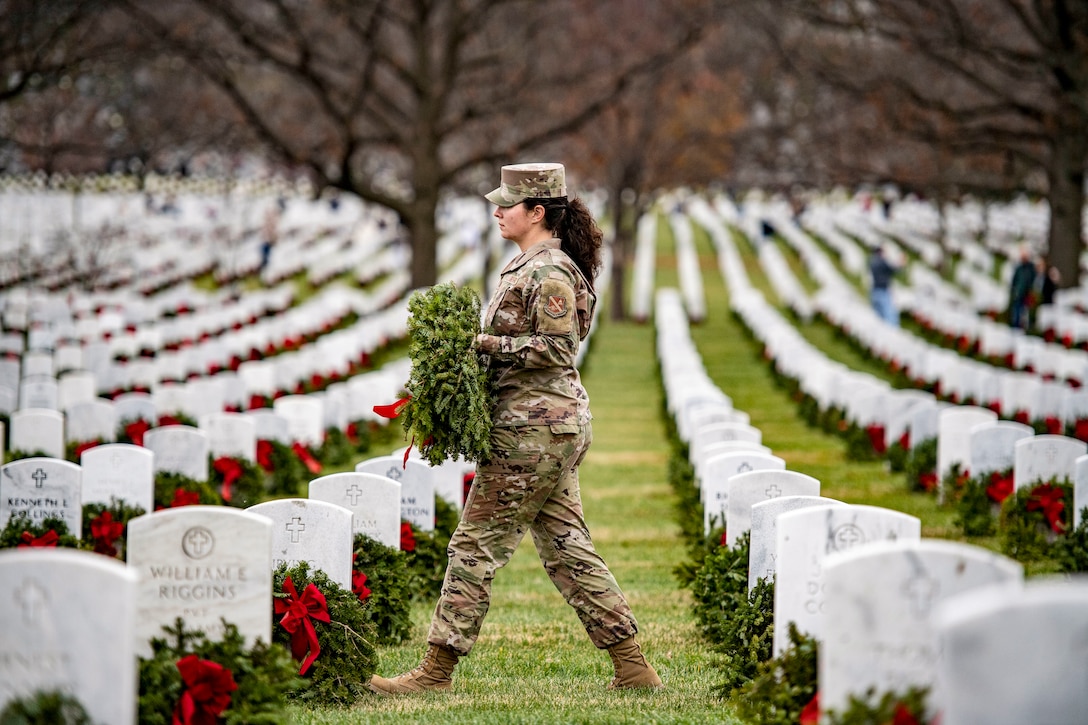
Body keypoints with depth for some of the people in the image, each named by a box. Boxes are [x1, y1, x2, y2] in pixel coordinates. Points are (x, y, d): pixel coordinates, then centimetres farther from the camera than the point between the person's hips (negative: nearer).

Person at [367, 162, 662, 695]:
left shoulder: (548, 271, -15)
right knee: (566, 547, 10)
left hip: (533, 427, -11)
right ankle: (632, 667, 10)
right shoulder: (531, 263, 17)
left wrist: (488, 343, -18)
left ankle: (437, 670, -1)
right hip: (555, 424, 11)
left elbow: (557, 347, -20)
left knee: (476, 543, -5)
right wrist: (482, 343, 9)